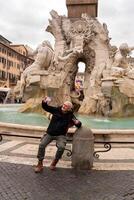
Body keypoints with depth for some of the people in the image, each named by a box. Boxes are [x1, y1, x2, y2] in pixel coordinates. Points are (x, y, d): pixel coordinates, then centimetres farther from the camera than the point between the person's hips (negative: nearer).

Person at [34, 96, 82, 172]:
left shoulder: (70, 116, -4)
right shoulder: (56, 110, -1)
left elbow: (79, 125, 3)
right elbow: (45, 107, 4)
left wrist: (78, 123, -21)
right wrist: (45, 102, -18)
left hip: (60, 135, -2)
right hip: (50, 133, 2)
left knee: (61, 147, -28)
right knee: (42, 145, -15)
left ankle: (55, 162, 2)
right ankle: (40, 164, 2)